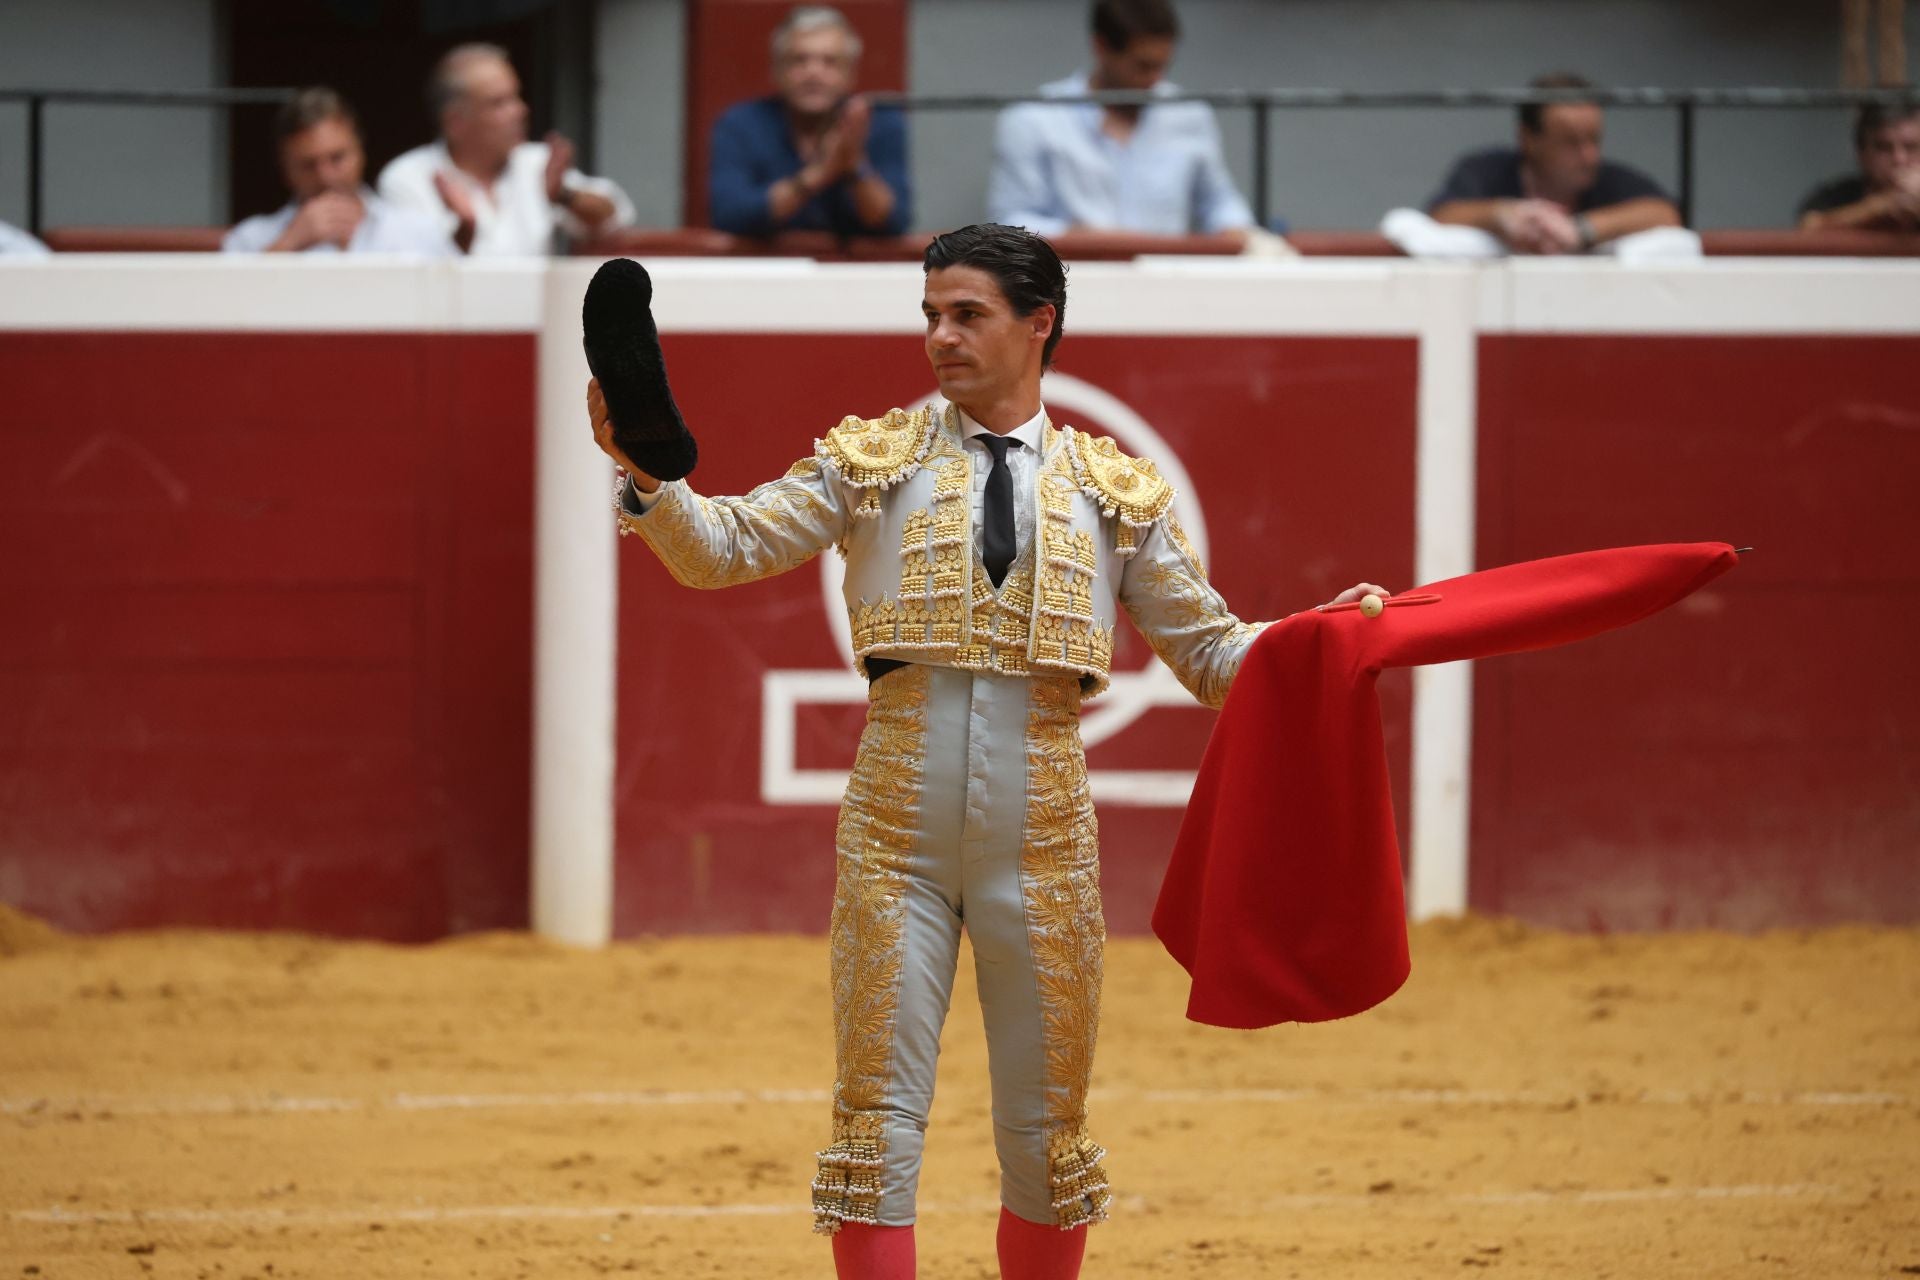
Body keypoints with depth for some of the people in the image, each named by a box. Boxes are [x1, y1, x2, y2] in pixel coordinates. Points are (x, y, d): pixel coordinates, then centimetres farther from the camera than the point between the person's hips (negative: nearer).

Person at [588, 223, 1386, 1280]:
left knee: (1045, 1125, 8)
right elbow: (720, 550, 0)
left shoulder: (1115, 489, 9)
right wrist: (647, 469, -18)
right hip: (898, 825, -1)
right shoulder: (875, 460, 7)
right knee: (879, 1112, -1)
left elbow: (1210, 651, 12)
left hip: (1043, 830, 1)